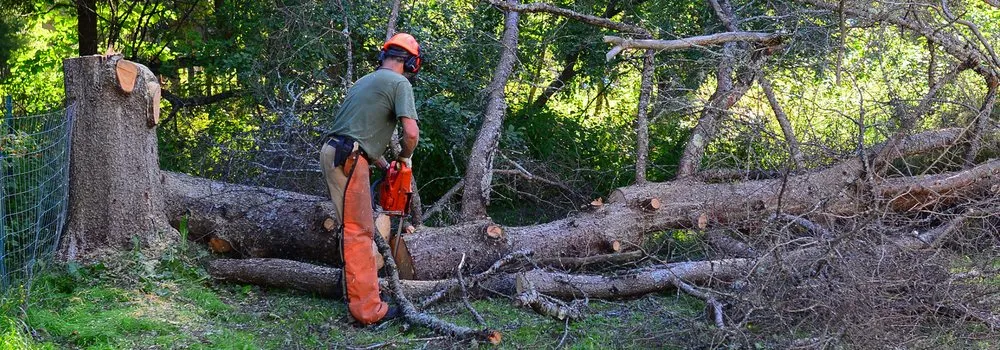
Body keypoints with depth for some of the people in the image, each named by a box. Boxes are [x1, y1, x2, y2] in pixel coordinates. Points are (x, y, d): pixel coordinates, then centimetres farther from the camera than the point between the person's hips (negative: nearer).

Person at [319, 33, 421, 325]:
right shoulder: (400, 84, -4)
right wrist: (404, 158, 5)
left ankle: (359, 290, 30)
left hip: (334, 154, 9)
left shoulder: (365, 81, 22)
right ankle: (367, 309, -10)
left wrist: (384, 164, 28)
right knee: (359, 232, -9)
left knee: (358, 226, 21)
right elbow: (411, 133, -15)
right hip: (348, 160, -9)